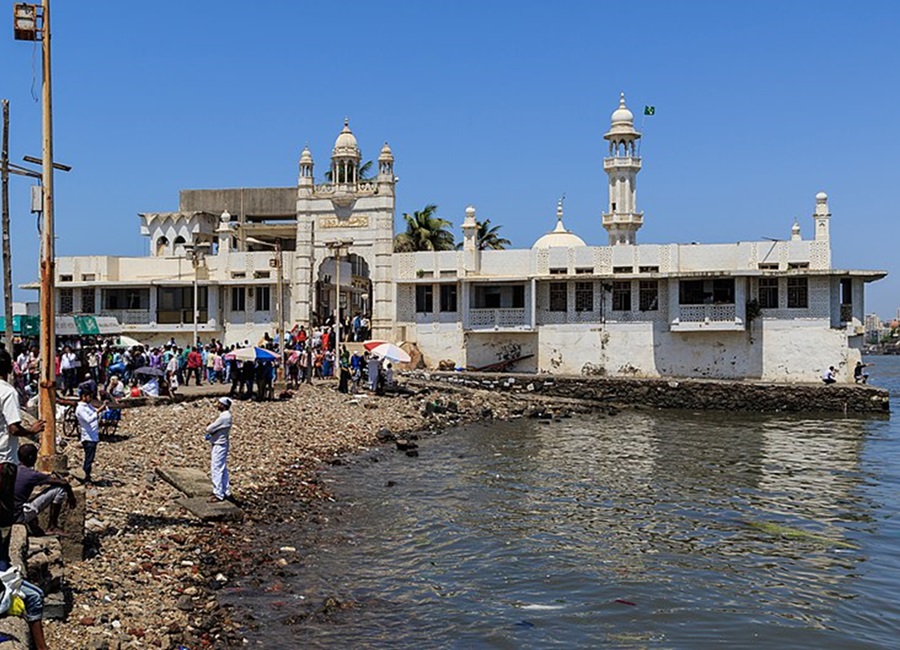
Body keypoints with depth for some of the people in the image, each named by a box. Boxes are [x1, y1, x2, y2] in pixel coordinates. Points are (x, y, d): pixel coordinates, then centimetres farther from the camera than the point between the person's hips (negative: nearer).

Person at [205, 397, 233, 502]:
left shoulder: (224, 417, -23)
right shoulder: (225, 415, 10)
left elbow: (208, 429, -22)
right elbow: (212, 429, 15)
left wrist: (210, 430, 0)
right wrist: (210, 434, -4)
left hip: (219, 446, -10)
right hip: (220, 445, 10)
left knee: (216, 470, -5)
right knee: (223, 470, 16)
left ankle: (219, 494, -2)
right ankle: (226, 492, 23)